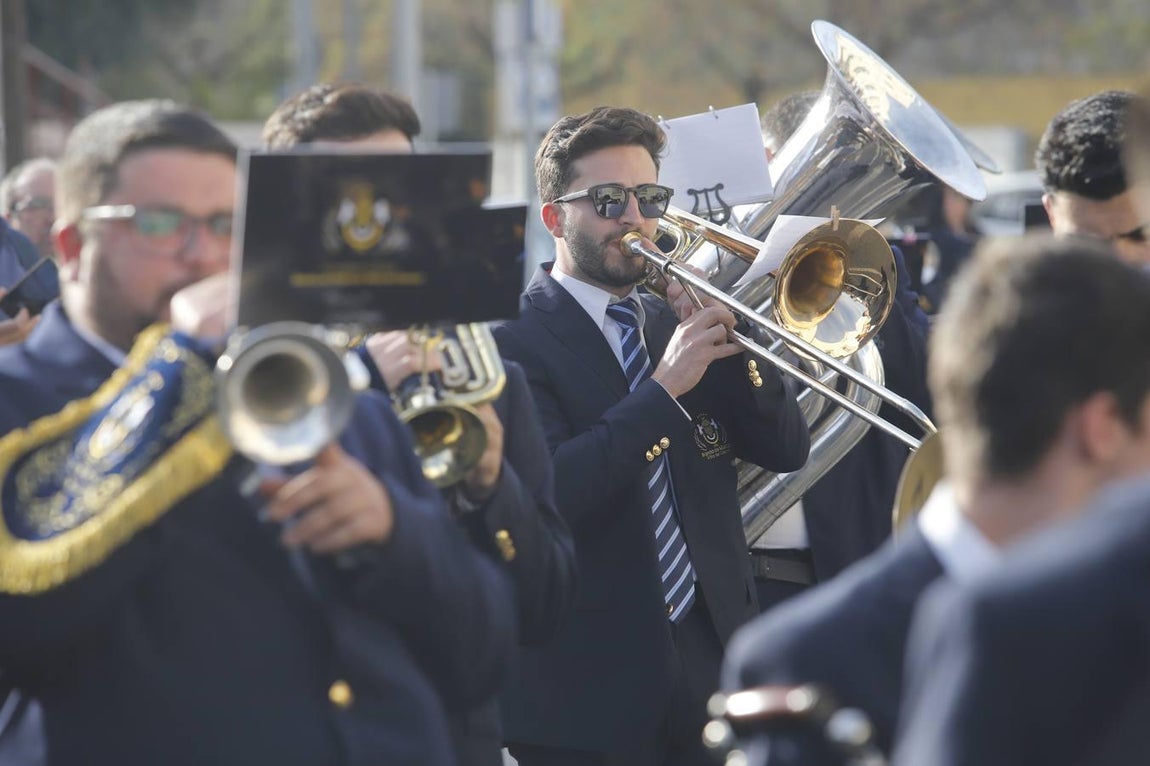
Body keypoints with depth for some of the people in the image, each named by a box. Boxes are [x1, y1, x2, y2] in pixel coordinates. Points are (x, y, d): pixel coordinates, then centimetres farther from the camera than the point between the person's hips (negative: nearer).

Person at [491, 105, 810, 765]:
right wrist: (663, 388, -24)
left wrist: (723, 340, -9)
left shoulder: (675, 326, 12)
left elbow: (787, 450, 5)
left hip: (715, 658, 5)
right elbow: (544, 493, -21)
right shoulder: (512, 340, -7)